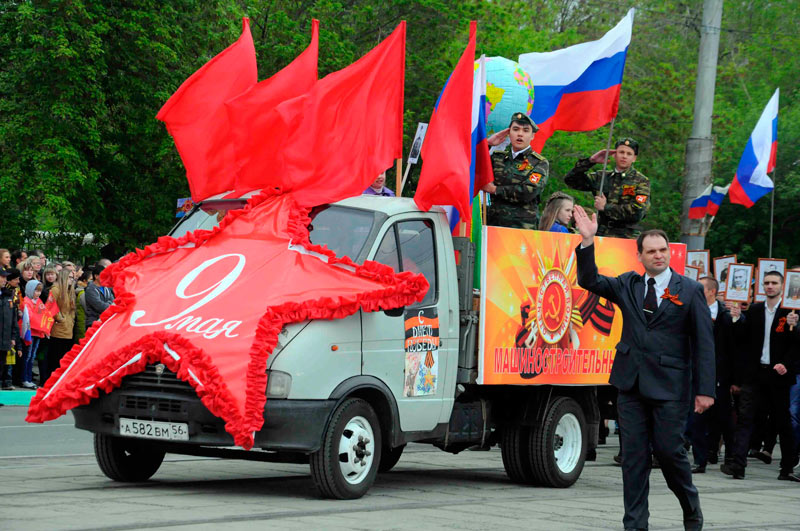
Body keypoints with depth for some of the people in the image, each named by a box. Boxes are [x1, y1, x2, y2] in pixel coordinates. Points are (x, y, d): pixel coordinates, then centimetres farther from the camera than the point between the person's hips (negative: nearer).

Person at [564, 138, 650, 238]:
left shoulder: (641, 181, 3)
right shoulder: (602, 177, 16)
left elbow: (637, 212, -10)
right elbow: (570, 180, 17)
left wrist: (606, 207, -3)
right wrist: (590, 161, 5)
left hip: (627, 237, -3)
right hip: (601, 234, 3)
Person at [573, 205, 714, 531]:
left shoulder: (690, 290, 0)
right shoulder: (627, 285, 10)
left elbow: (704, 342, -2)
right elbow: (589, 281, 1)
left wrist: (705, 390, -7)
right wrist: (587, 242, -13)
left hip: (670, 384, -3)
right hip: (631, 383, 3)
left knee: (668, 449, -3)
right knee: (634, 455, 3)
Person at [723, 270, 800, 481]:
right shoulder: (754, 310, 8)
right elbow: (744, 343, 8)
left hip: (778, 375, -2)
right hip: (754, 373, 2)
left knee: (782, 422, 6)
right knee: (745, 418, -6)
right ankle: (738, 465, -10)